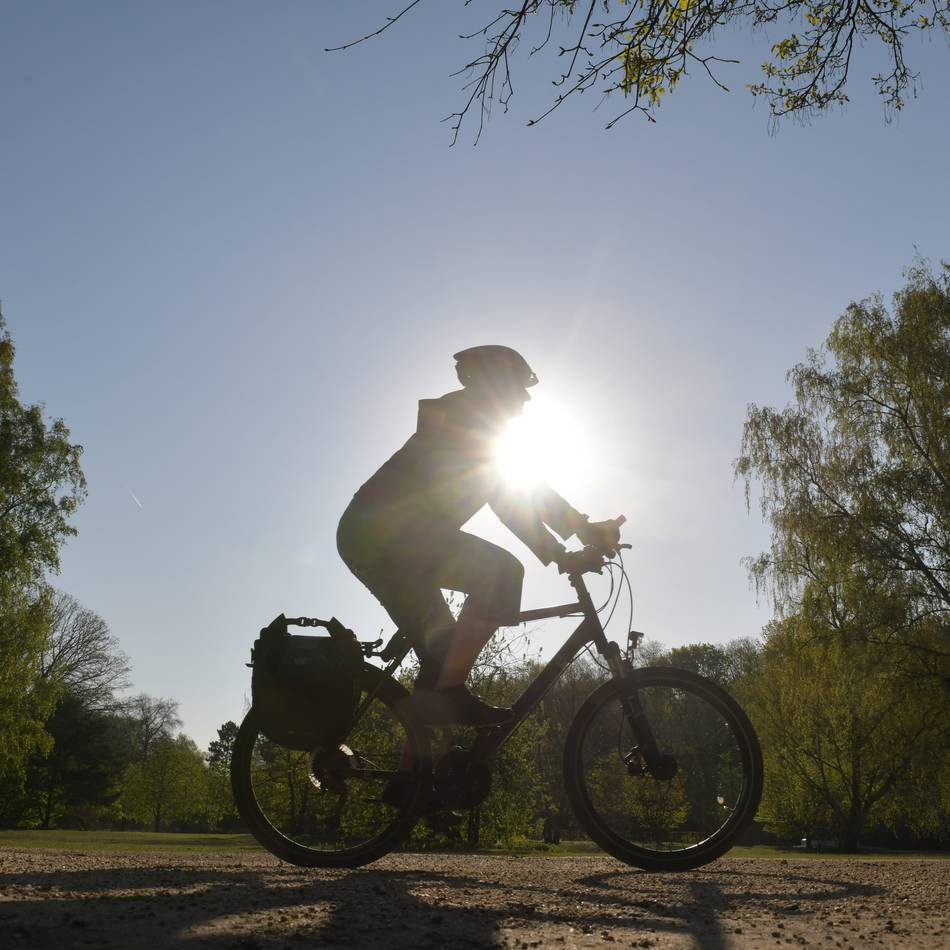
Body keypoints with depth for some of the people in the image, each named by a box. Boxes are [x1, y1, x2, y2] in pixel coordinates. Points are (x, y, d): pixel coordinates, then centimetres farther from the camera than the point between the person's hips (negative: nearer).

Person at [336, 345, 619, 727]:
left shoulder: (475, 431, 27)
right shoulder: (467, 414, -1)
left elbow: (507, 498, 26)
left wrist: (555, 551, 19)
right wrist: (584, 528, -14)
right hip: (386, 531, -10)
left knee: (443, 648, 12)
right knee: (500, 572, -22)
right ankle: (449, 692, -22)